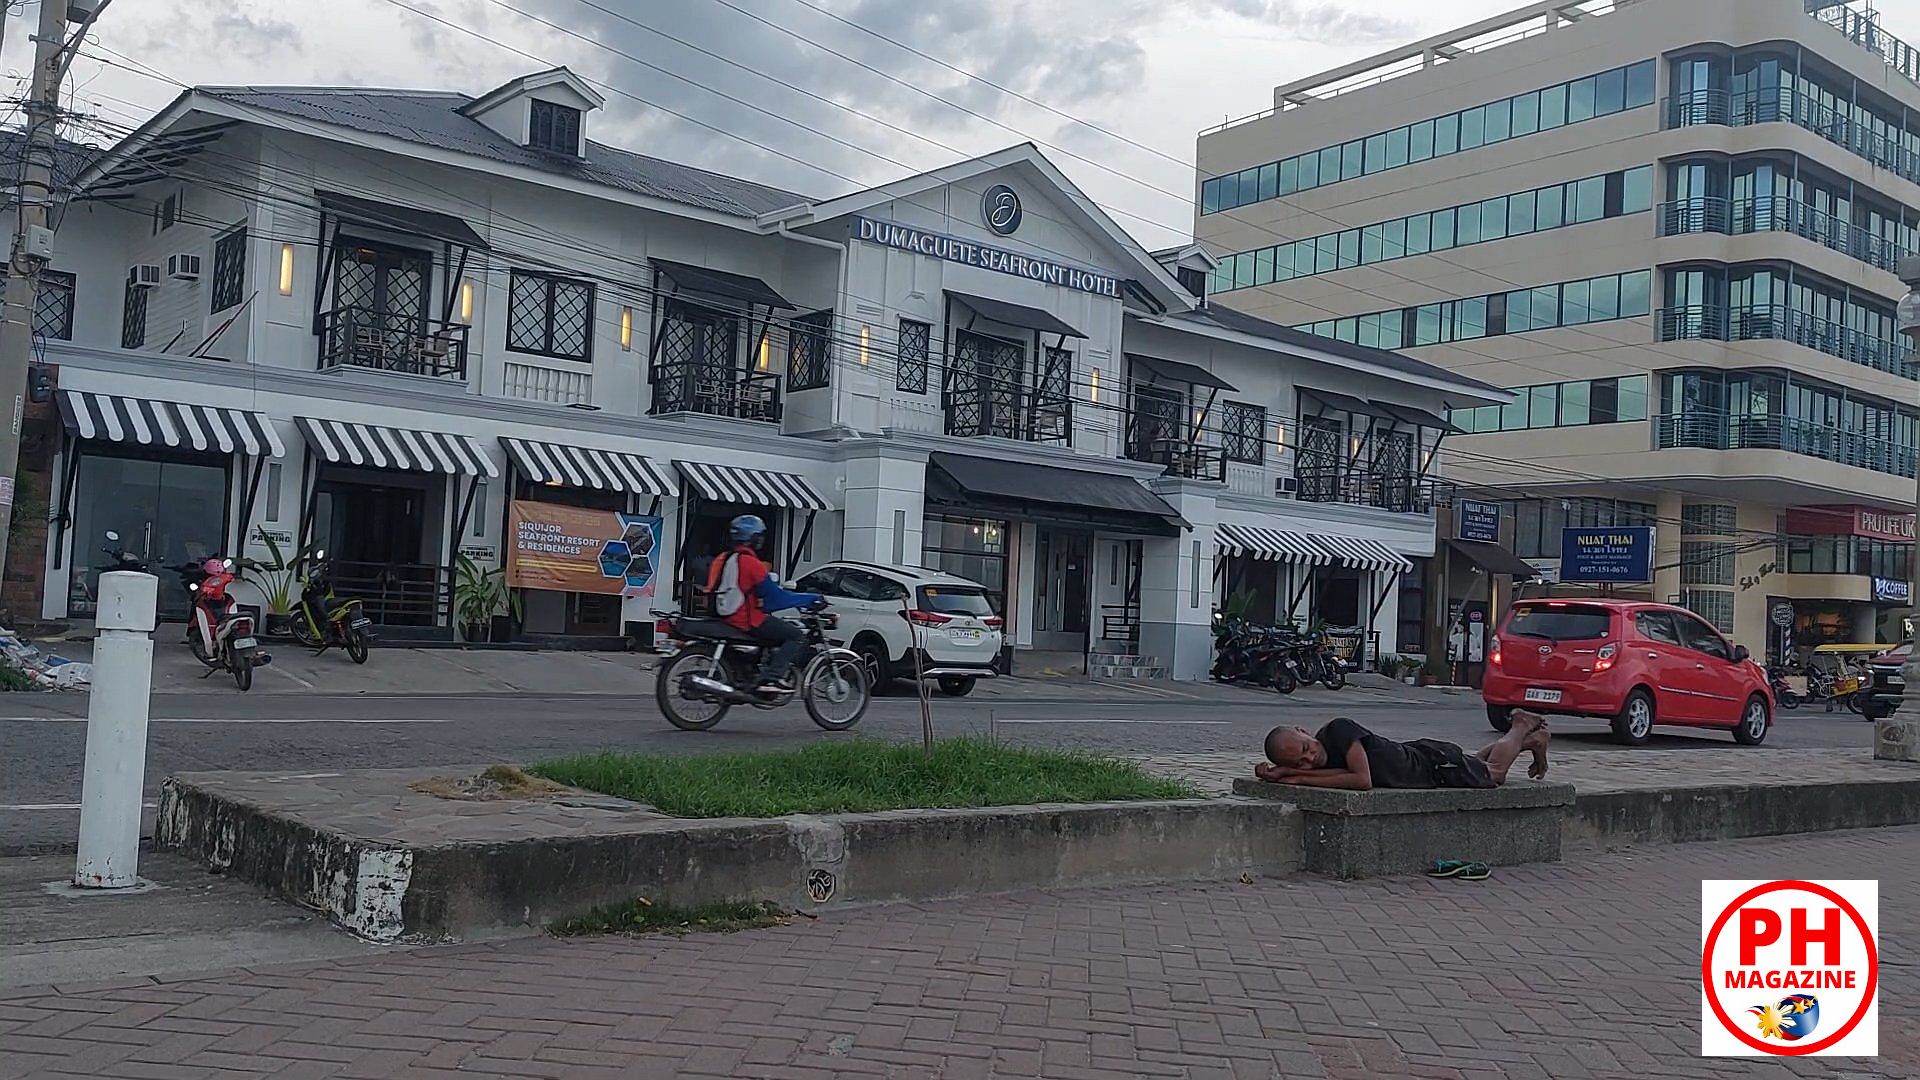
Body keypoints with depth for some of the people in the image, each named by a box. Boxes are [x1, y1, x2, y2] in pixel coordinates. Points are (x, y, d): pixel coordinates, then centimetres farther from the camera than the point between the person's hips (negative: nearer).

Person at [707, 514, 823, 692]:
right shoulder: (751, 562, -15)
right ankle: (772, 677, -19)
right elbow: (776, 596, -14)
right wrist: (811, 599, -7)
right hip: (747, 621, -9)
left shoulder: (722, 559, 12)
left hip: (726, 617, 9)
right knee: (798, 637, -8)